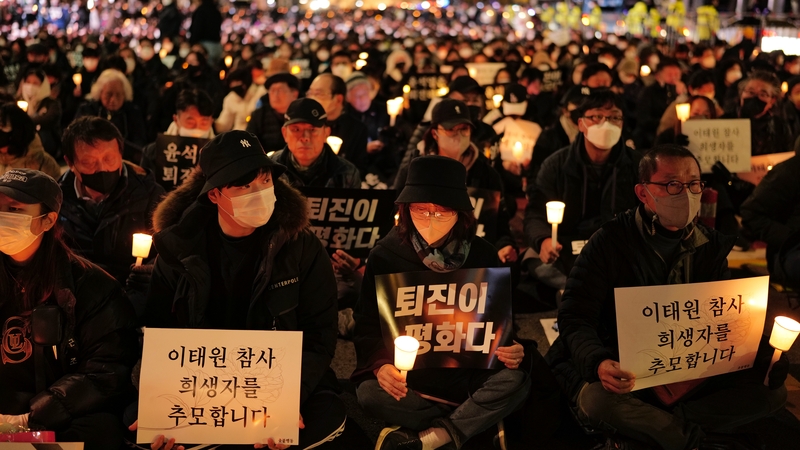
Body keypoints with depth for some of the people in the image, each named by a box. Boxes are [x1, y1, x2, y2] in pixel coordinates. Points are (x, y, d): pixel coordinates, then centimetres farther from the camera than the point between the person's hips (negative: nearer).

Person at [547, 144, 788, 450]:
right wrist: (599, 362, -35)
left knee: (772, 388, -16)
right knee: (597, 400, -38)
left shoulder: (711, 247, 5)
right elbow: (575, 318, -13)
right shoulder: (610, 241, -9)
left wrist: (760, 353, -15)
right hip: (625, 372, -5)